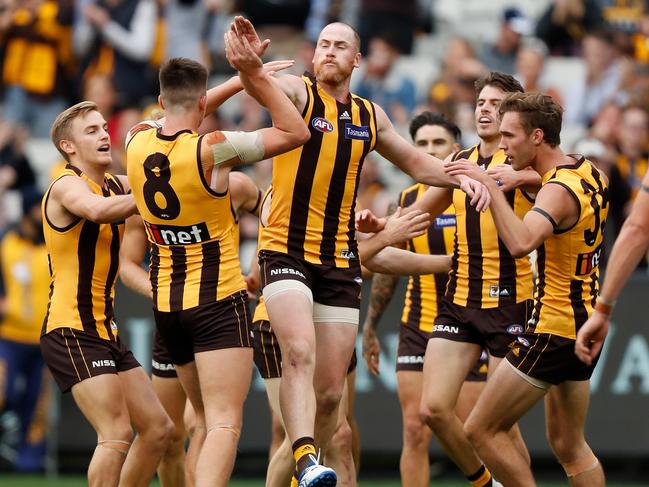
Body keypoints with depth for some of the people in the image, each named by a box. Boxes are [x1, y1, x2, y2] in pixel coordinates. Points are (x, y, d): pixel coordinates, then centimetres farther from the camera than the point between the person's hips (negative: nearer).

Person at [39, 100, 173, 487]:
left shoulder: (115, 186, 15)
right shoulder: (67, 186, -11)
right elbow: (97, 210, -34)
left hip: (105, 332, 9)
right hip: (72, 333, -9)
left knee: (158, 429, 11)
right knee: (118, 434, -20)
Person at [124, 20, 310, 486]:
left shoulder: (137, 143, 0)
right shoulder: (211, 150, -16)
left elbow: (175, 122, 23)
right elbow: (295, 132, -9)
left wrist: (241, 79, 24)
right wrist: (255, 73, -9)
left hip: (167, 304, 6)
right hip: (218, 302, -6)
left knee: (208, 422, 19)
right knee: (225, 426, -12)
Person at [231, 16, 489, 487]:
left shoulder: (370, 116, 14)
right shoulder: (298, 92, -2)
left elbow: (416, 162, 27)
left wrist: (460, 176, 9)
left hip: (340, 260, 5)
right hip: (286, 250, -5)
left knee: (331, 390, 4)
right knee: (301, 354, -28)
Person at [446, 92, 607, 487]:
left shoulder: (558, 190, -21)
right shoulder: (590, 172, 6)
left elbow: (520, 242, -42)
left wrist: (490, 184, -37)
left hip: (554, 328, -9)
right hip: (585, 324, 9)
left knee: (481, 431, -2)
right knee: (569, 446, 16)